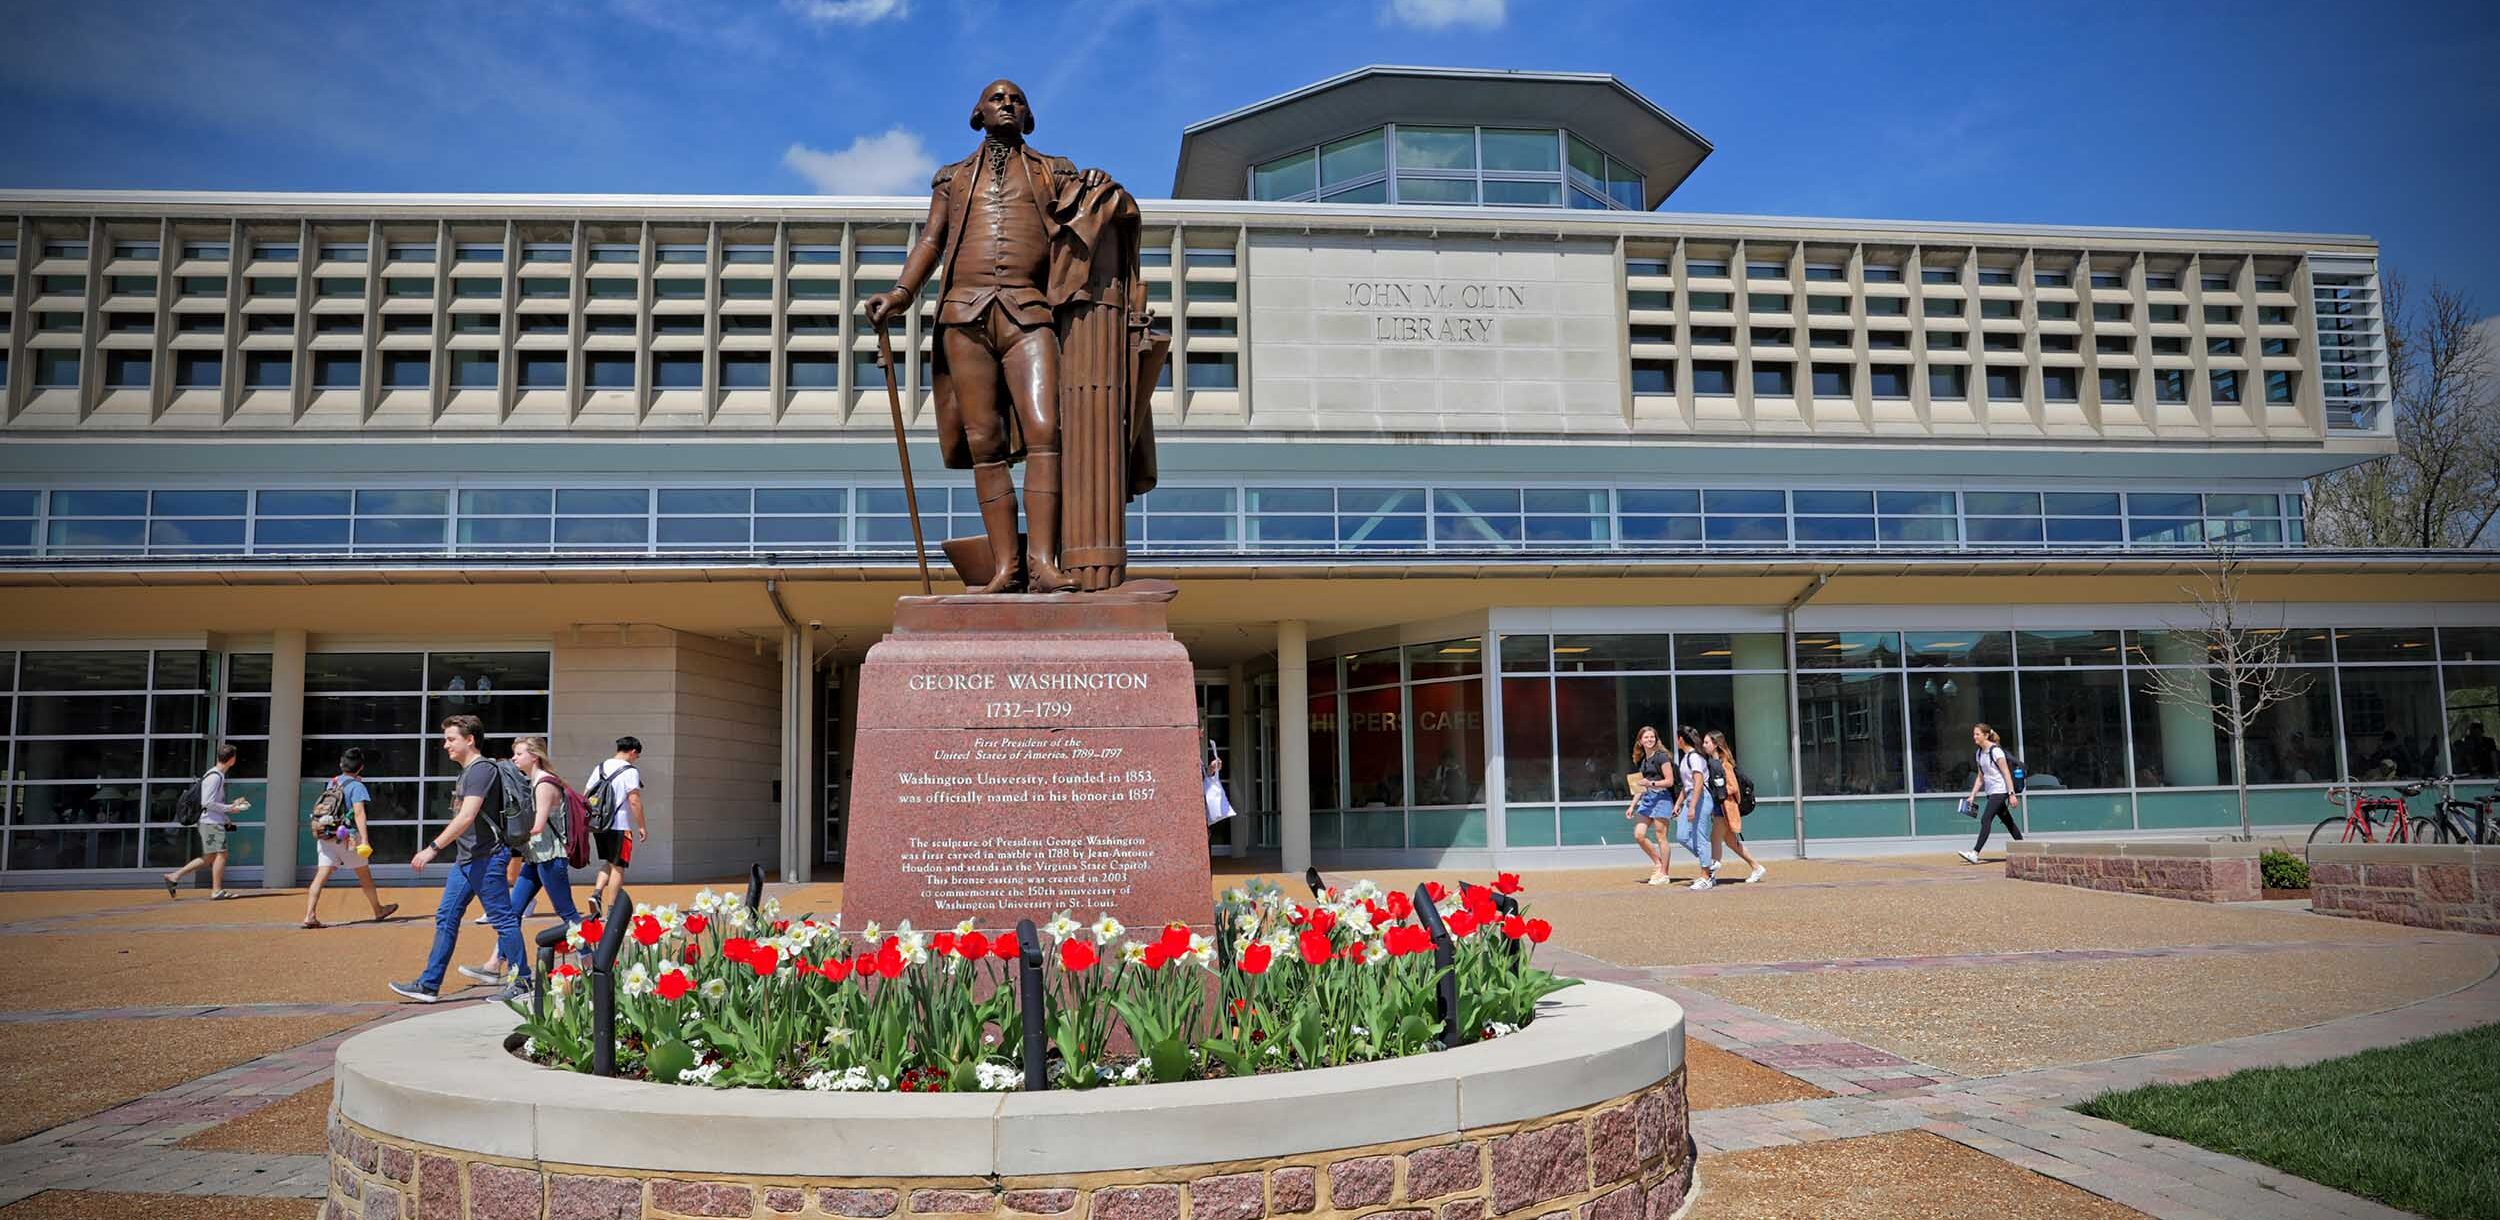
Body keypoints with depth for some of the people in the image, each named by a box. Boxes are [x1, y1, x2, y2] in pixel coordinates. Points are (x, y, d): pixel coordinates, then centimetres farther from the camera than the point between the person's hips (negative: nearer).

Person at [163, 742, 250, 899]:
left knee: (209, 857, 12)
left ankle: (174, 876, 15)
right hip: (212, 822, -10)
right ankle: (217, 890, -3)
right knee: (221, 853, -6)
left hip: (213, 821, 10)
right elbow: (208, 803, -19)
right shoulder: (215, 776, -15)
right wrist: (229, 809, -11)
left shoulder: (218, 775, 15)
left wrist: (232, 803, 15)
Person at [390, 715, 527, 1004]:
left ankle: (523, 982, 3)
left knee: (503, 919, -4)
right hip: (466, 860, 10)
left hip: (485, 858, -10)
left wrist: (433, 848, -23)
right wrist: (437, 847, 22)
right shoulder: (468, 771, 17)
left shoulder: (482, 769, -15)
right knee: (446, 918, 9)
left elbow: (466, 817, -23)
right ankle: (429, 985, 14)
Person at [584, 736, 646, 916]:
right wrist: (642, 827, -8)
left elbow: (585, 796, 12)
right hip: (620, 826, -6)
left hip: (597, 825, 6)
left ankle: (596, 893, 2)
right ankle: (609, 909, 5)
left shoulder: (600, 768, 11)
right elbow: (634, 801, -15)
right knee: (617, 867, 4)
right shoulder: (630, 771, -10)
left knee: (608, 862, 22)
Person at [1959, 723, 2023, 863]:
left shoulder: (1995, 751, -13)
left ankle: (1975, 853, -22)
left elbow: (2006, 773, -15)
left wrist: (2012, 794, -19)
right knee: (2007, 821, 14)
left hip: (2000, 791, -9)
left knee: (1985, 820, -17)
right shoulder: (1980, 753, 11)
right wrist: (1972, 796, 13)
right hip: (1990, 792, 9)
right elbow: (1980, 777, 17)